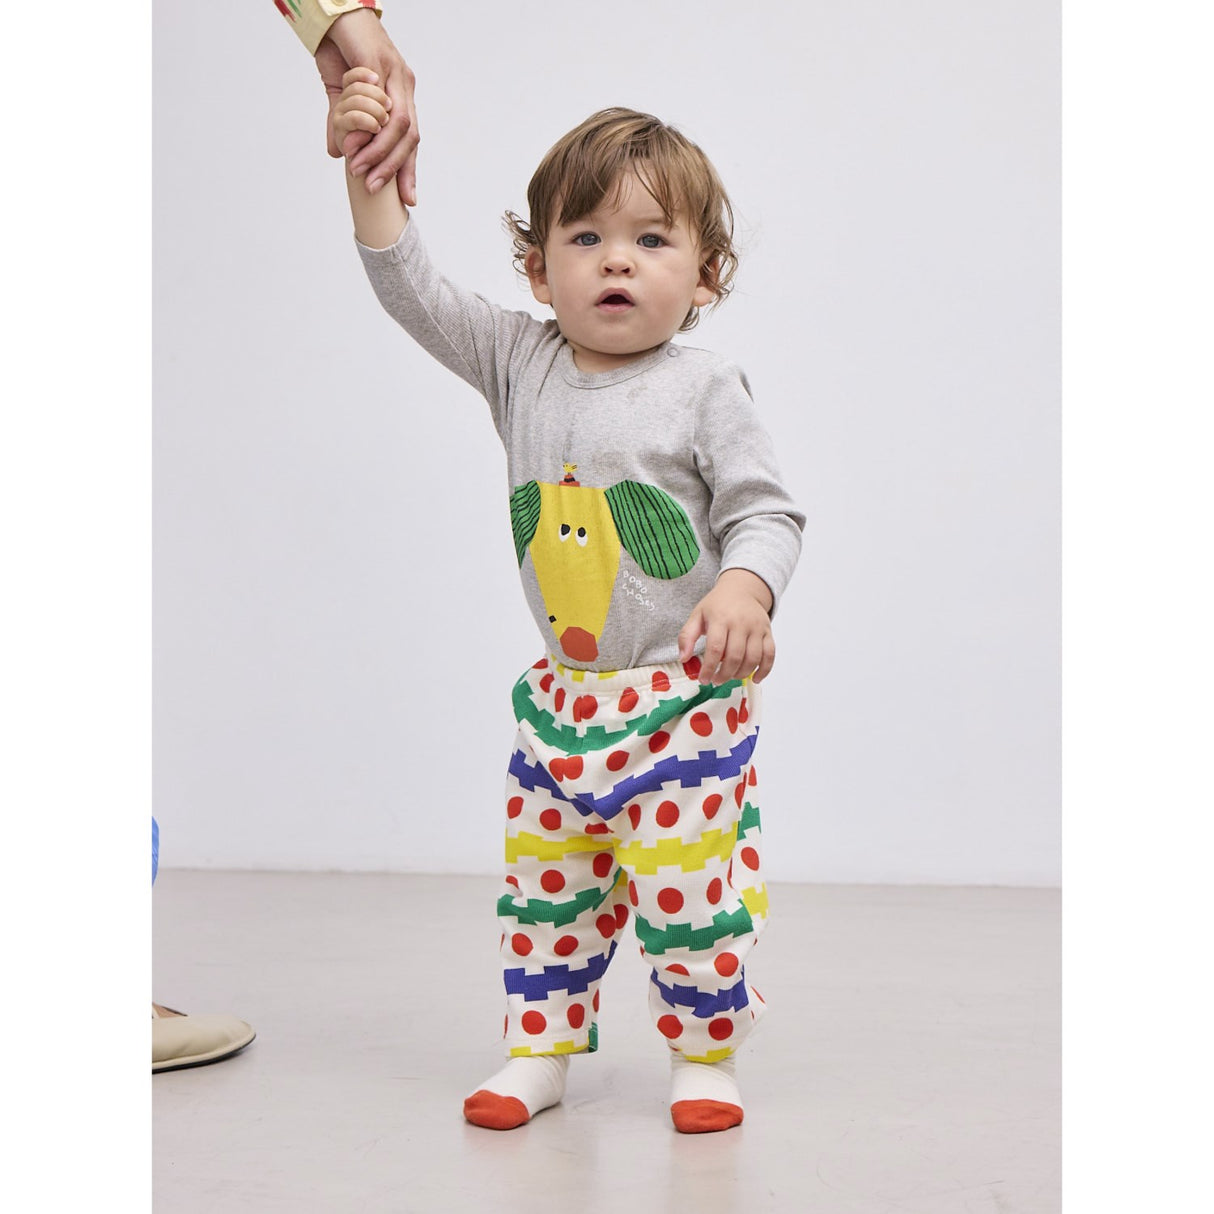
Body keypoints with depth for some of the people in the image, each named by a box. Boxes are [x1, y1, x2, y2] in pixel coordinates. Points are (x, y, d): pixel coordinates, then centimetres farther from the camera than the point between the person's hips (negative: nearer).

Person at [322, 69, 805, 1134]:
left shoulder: (704, 387, -9)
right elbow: (415, 291, 1)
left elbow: (765, 509, -10)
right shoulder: (520, 362, 2)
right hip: (566, 693, 4)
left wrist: (745, 590, -30)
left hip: (686, 696, -4)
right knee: (546, 884, 11)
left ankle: (707, 1053, 19)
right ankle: (538, 1051, 25)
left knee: (691, 882, -1)